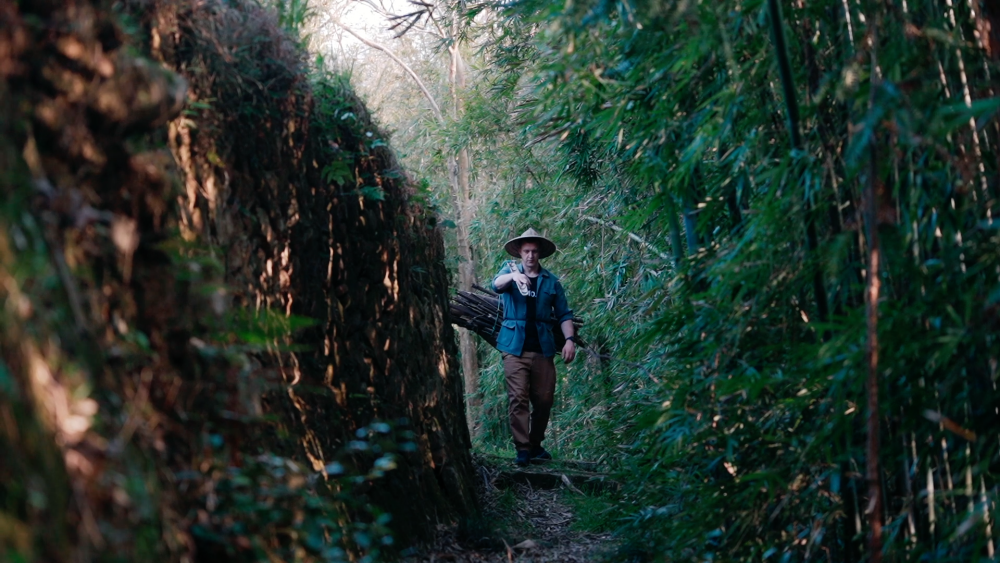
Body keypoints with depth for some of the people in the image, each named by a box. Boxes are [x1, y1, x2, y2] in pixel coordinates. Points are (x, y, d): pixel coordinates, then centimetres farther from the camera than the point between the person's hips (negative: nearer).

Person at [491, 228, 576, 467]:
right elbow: (496, 284, -15)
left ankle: (535, 444, 20)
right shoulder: (510, 271, 8)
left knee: (544, 399, 4)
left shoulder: (551, 281, 11)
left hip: (543, 348, 2)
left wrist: (570, 339, -6)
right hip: (515, 347, -2)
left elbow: (563, 314, 10)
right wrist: (513, 275, -37)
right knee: (518, 399, -8)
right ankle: (522, 449, -6)